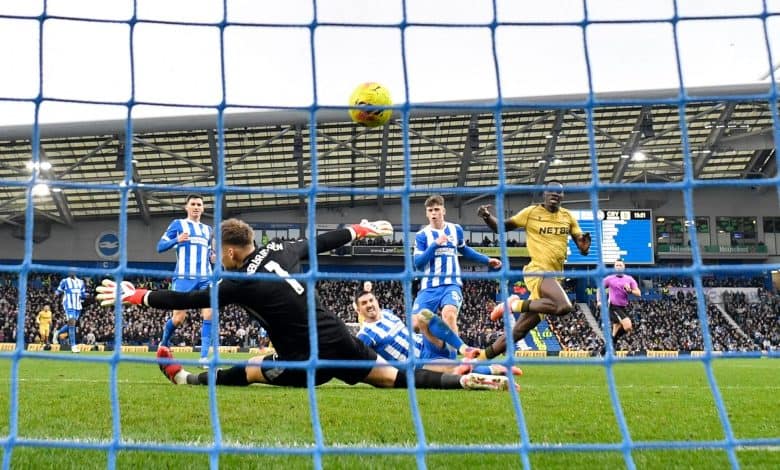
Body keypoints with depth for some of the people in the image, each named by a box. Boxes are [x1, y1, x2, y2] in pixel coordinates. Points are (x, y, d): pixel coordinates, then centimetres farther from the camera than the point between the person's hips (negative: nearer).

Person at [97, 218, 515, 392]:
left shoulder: (240, 283, -11)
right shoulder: (279, 251, 6)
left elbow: (186, 300, -6)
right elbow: (322, 241, 17)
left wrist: (136, 296, 7)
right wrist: (362, 230, 33)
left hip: (309, 362, -6)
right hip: (340, 341, 6)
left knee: (245, 372, 11)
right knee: (393, 376, 9)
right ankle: (470, 381, 2)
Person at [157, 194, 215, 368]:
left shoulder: (208, 229, 20)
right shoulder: (177, 224, 6)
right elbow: (160, 246, 0)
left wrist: (213, 257, 6)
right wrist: (177, 240, -18)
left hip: (205, 278, 4)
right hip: (184, 277, -4)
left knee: (209, 314, -13)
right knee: (178, 317, -4)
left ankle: (204, 356, -11)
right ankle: (164, 344, 27)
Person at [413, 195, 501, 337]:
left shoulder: (456, 230, 8)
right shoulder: (421, 235, 0)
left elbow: (464, 250, 27)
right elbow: (417, 263, -10)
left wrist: (487, 260, 24)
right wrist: (435, 244, -18)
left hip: (451, 284, 0)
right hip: (429, 287, 1)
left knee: (449, 314, -29)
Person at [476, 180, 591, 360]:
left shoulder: (568, 217, 13)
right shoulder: (532, 212, 0)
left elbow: (583, 250, 12)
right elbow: (501, 227, 6)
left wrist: (585, 242, -12)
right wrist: (487, 217, -15)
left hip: (553, 277, 6)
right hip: (538, 272, -6)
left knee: (519, 331, 5)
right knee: (564, 307, -32)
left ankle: (483, 357, 13)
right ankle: (516, 304, -12)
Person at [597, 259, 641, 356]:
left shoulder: (630, 279, 8)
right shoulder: (609, 279, 3)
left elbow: (638, 293, 3)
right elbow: (599, 289, 13)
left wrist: (630, 290, -16)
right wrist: (599, 301, 0)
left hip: (624, 308, 4)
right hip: (613, 307, -4)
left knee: (617, 329, 7)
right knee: (628, 326, -22)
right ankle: (614, 340, -3)